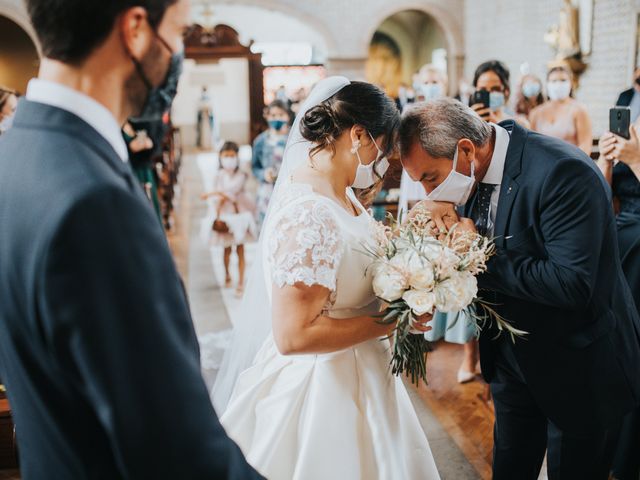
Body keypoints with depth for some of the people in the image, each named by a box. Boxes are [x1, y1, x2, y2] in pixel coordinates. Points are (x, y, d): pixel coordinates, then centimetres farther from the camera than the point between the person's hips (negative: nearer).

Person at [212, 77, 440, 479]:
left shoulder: (338, 193, 1)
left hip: (350, 372, 9)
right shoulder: (308, 216, -27)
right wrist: (390, 322, -20)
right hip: (324, 388, -9)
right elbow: (294, 334, -28)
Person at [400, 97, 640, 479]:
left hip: (576, 365, -6)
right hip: (512, 358, 6)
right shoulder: (475, 172, -6)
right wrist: (441, 220, -18)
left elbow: (571, 283, -34)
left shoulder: (564, 172, -29)